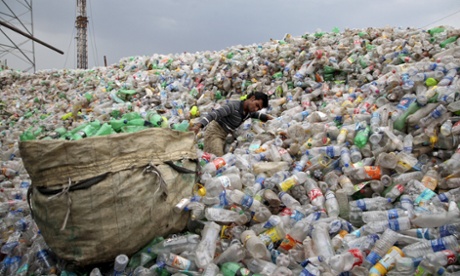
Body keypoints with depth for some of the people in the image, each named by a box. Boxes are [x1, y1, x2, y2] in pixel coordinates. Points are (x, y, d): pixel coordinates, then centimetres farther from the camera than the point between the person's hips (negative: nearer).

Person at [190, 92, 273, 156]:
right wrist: (198, 125, -45)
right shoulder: (233, 106, -22)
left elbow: (257, 115, 30)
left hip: (223, 136, 9)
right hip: (214, 132, -9)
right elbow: (214, 114, -32)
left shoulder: (249, 111, 4)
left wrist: (267, 117, 16)